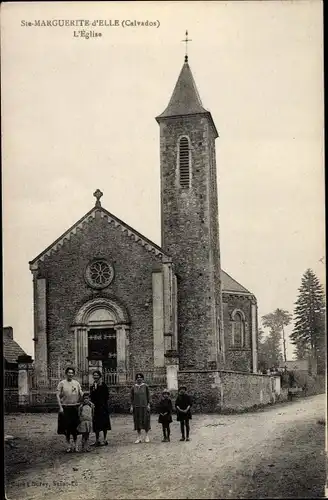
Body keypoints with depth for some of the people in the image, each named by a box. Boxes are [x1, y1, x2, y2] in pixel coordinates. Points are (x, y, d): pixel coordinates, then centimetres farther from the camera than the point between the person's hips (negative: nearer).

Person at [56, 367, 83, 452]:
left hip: (75, 407, 2)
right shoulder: (62, 383, 0)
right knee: (67, 427, 3)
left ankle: (74, 444, 16)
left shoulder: (76, 383, 9)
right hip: (65, 407, -2)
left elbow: (81, 395, 12)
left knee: (75, 426, 4)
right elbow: (58, 395, -3)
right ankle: (68, 445, 14)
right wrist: (60, 407, -11)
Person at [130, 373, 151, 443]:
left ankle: (146, 436, 11)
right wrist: (131, 406, 3)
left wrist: (148, 405, -4)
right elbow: (132, 397, 9)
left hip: (144, 406, -2)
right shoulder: (133, 387, 6)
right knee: (137, 421, 3)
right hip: (136, 406, 2)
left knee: (145, 420, -1)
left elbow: (148, 396, 2)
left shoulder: (145, 386, 1)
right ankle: (139, 437, 11)